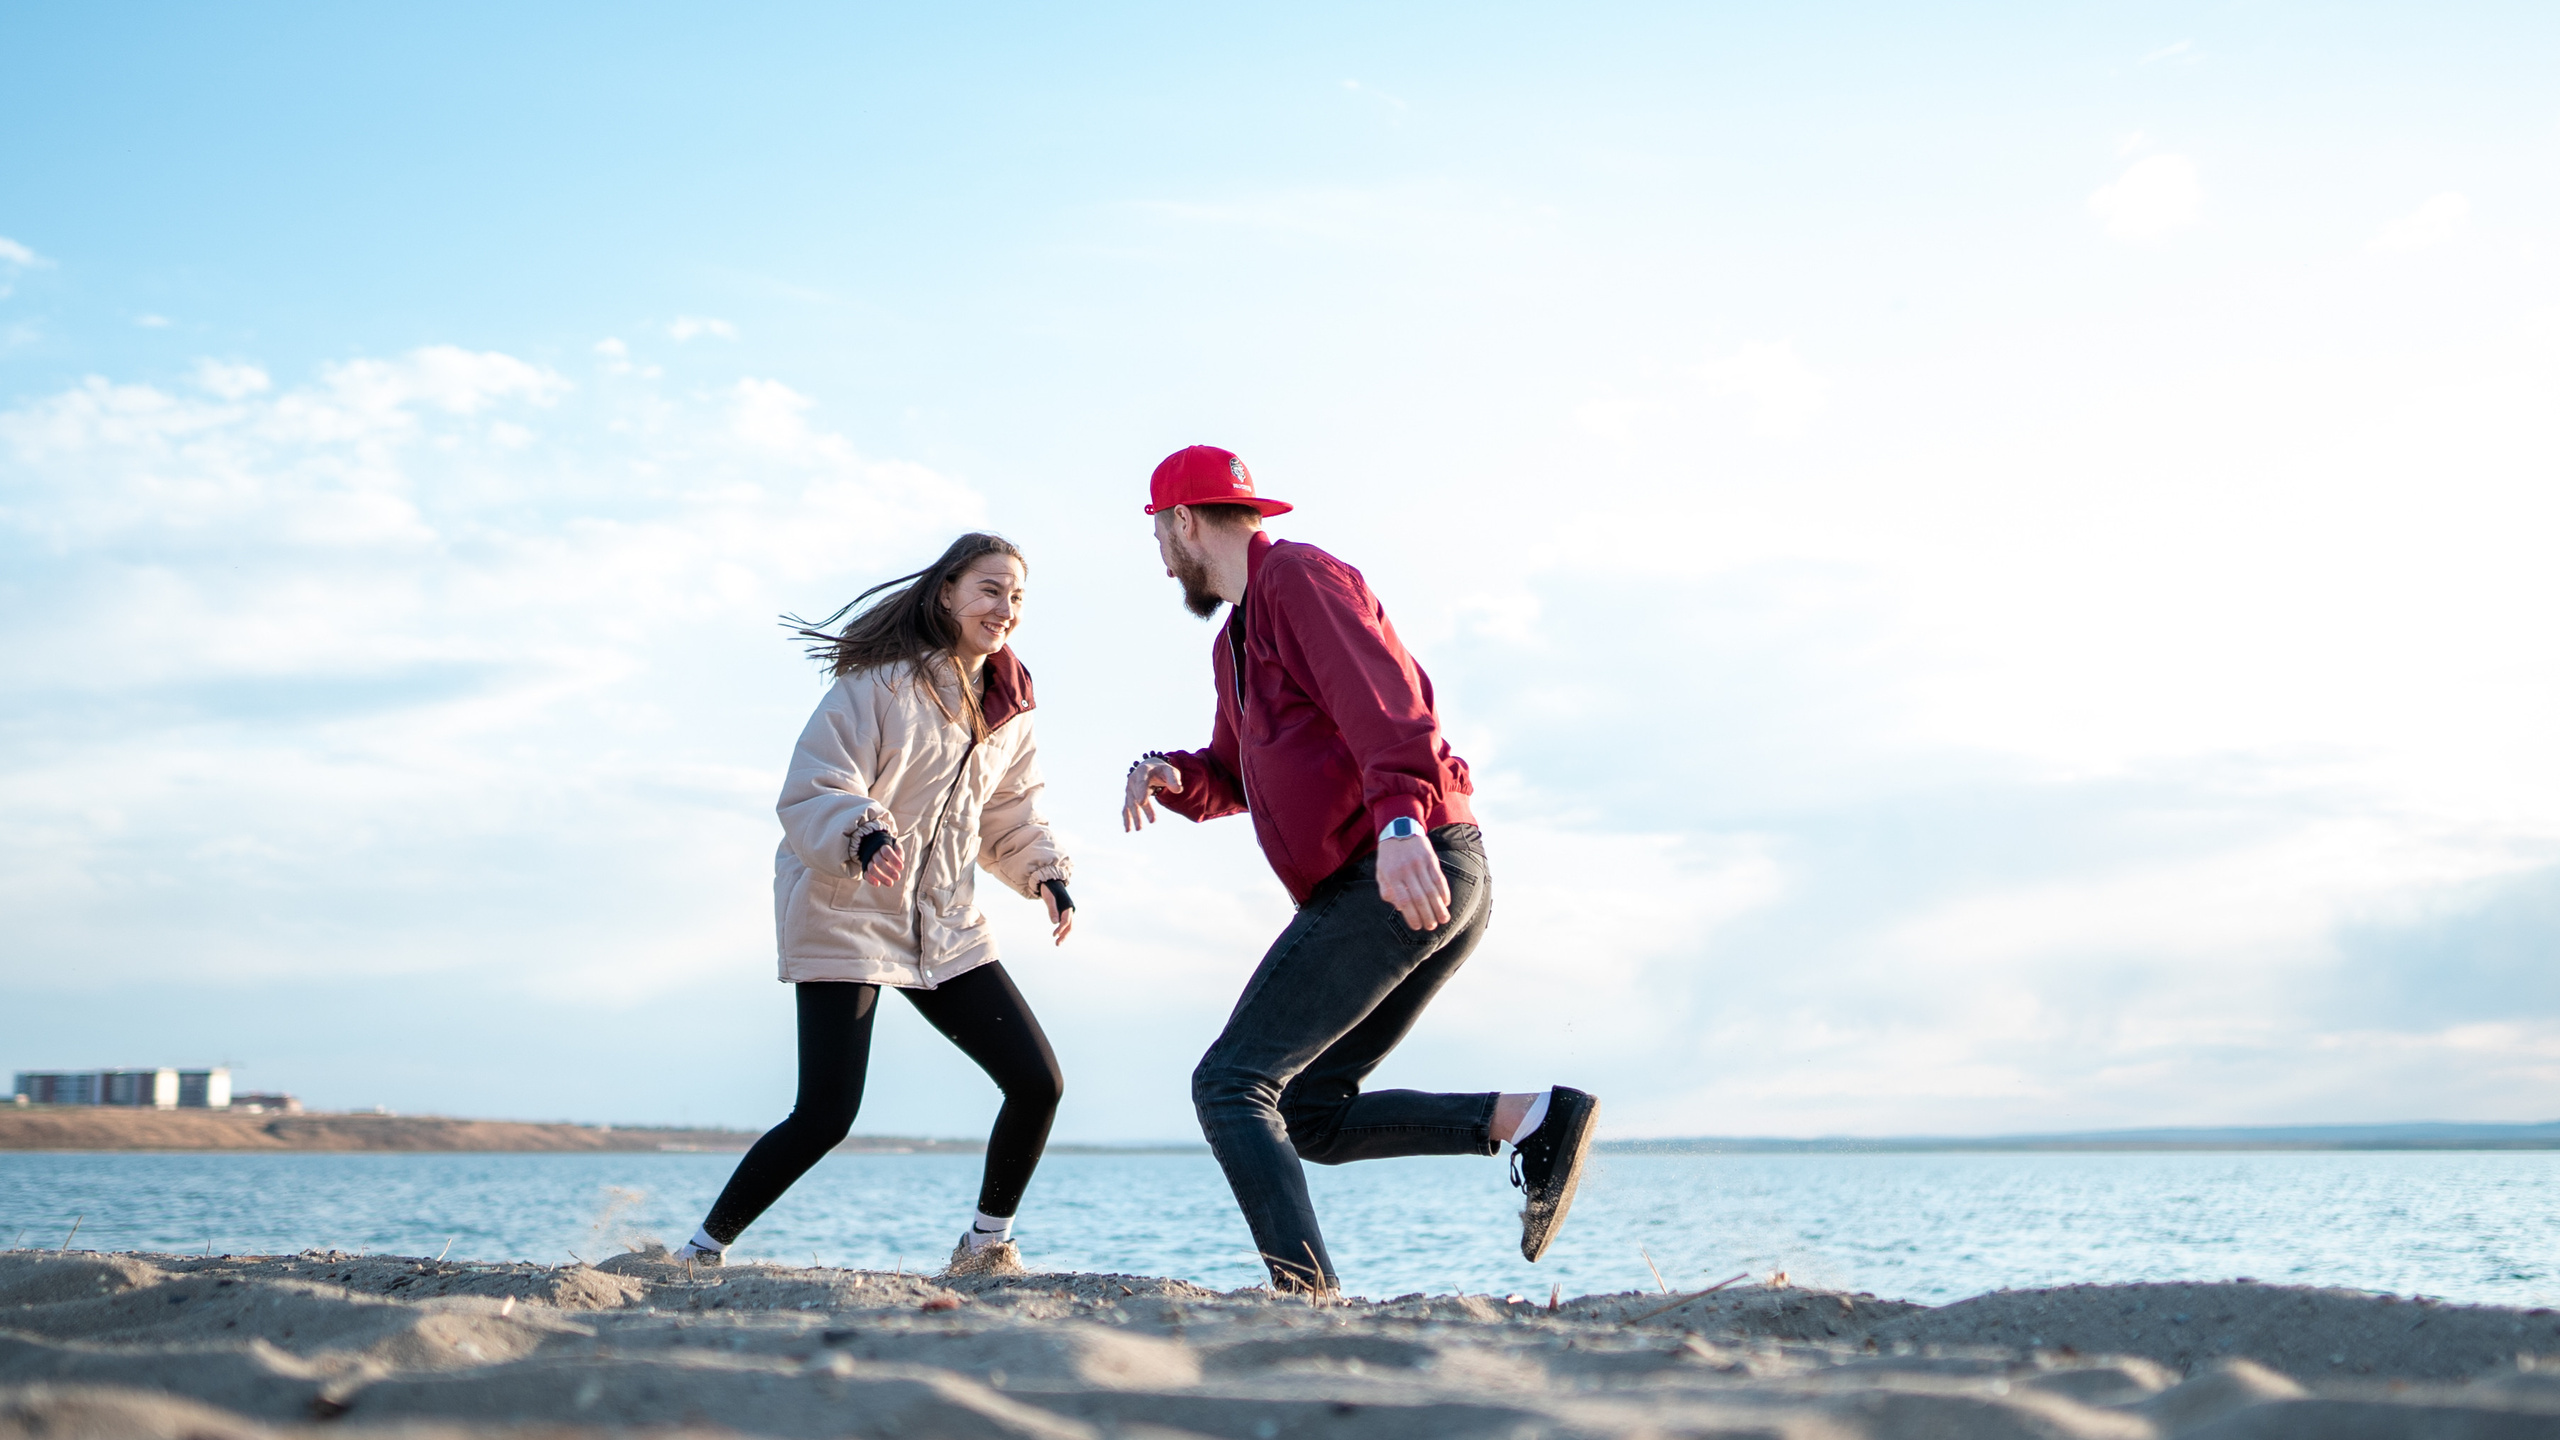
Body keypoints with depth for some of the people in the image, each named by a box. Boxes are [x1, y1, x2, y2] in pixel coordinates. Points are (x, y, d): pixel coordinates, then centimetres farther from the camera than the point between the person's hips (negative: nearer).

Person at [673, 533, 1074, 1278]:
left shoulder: (1008, 708, 8)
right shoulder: (882, 682, -14)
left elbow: (1010, 816, 21)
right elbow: (810, 796, -19)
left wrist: (1047, 874, 3)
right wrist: (864, 836, -37)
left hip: (946, 927, 7)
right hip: (847, 916, -7)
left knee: (1038, 1082, -2)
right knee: (824, 1117, -13)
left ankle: (987, 1246, 17)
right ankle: (702, 1249, 6)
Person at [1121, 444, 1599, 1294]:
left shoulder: (1298, 578, -4)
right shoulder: (1237, 637, 28)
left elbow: (1385, 701, -20)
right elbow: (1236, 779, 31)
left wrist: (1400, 818, -36)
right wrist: (1169, 775, 8)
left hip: (1412, 871, -10)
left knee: (1232, 1085, -11)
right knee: (1312, 1117, 11)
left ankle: (1306, 1287, -24)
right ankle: (1530, 1121, 1)